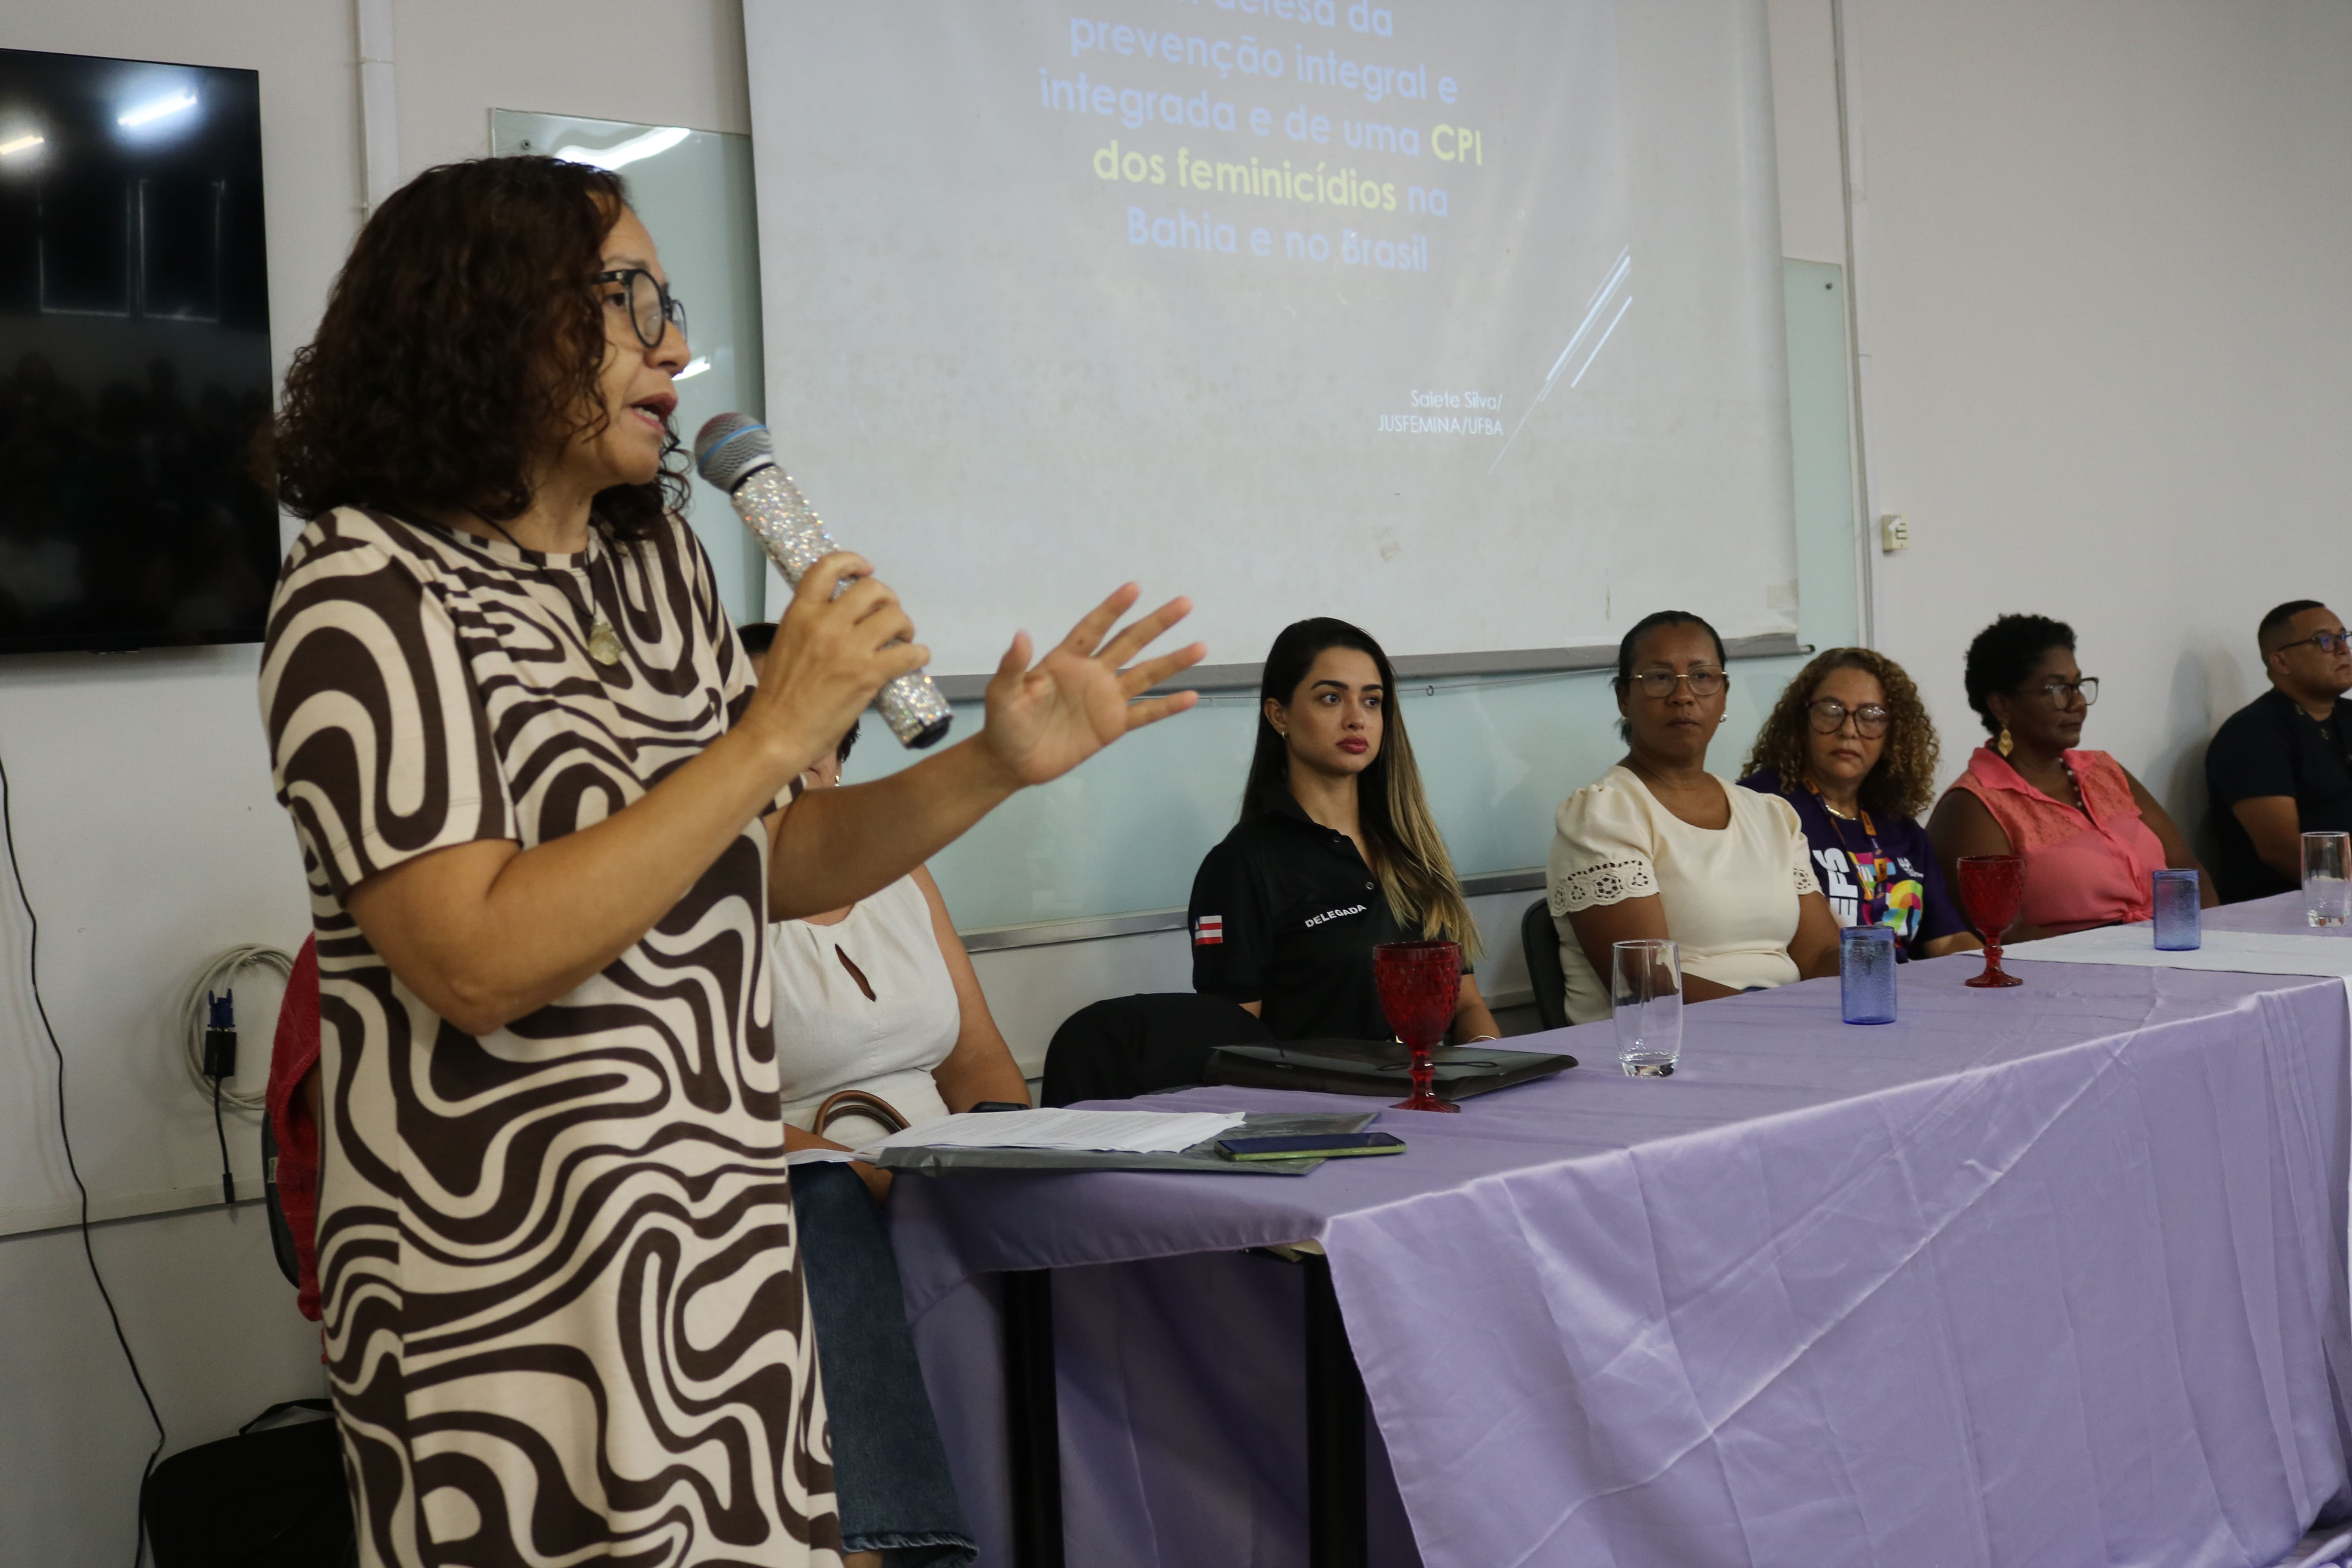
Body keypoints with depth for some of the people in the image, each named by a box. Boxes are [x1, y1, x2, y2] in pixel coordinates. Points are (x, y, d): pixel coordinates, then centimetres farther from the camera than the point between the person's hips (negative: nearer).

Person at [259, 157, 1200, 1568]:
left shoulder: (655, 560, 9)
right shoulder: (368, 591, -13)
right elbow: (477, 964, -23)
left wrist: (1000, 765, 0)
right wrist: (776, 732, -22)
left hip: (732, 1242, 7)